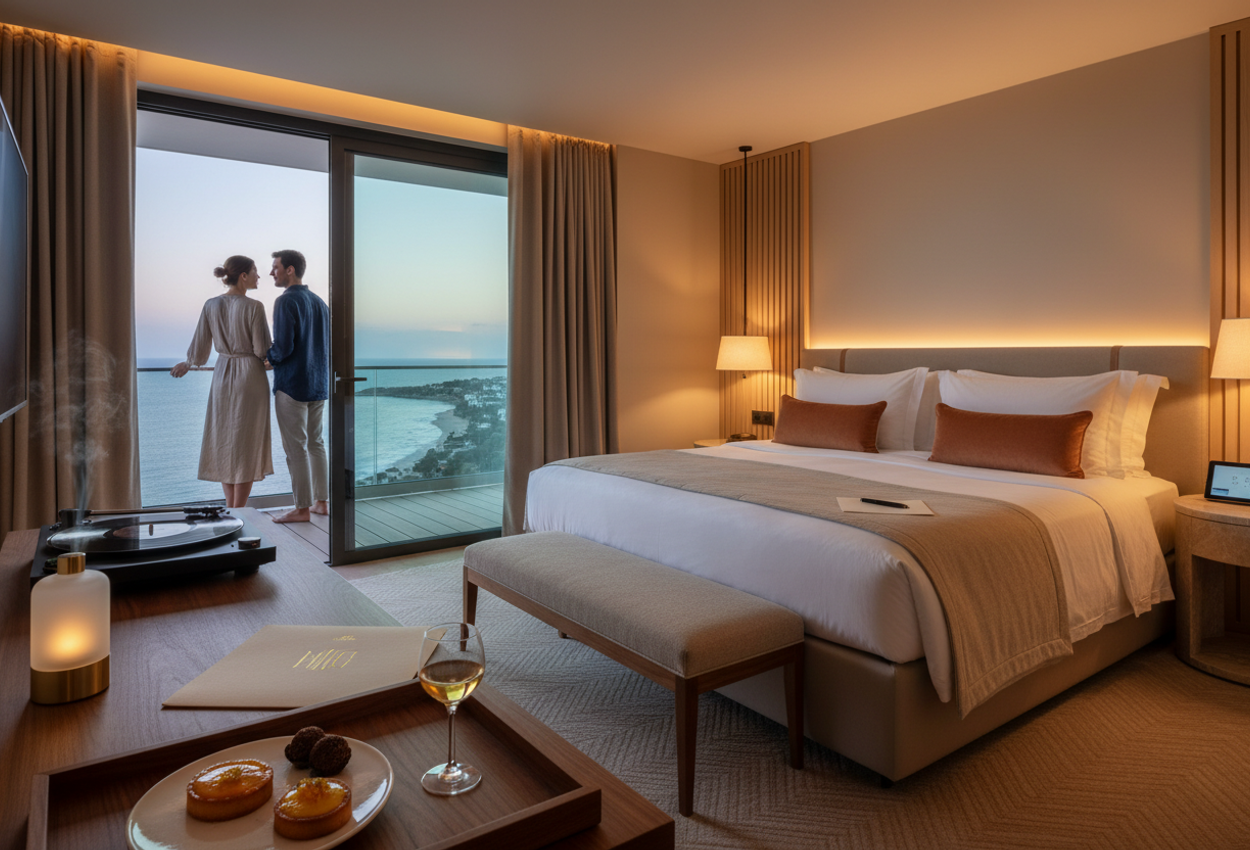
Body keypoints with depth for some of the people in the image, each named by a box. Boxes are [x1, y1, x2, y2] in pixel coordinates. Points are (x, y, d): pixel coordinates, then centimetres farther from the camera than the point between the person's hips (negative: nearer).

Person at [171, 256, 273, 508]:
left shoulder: (211, 305, 1)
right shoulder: (254, 307, -14)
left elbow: (200, 348, 3)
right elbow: (263, 350, -13)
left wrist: (187, 363, 24)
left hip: (223, 376, 5)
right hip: (251, 376, -5)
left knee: (225, 442, 14)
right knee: (247, 445, 2)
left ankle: (231, 511, 19)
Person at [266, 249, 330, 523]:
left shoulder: (286, 301, -13)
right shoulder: (319, 302, 10)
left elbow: (283, 348, -19)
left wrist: (268, 356, 1)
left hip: (291, 385, -7)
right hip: (319, 385, 8)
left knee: (296, 448, -1)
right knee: (315, 443, 14)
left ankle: (302, 508, 5)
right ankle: (321, 501, 19)